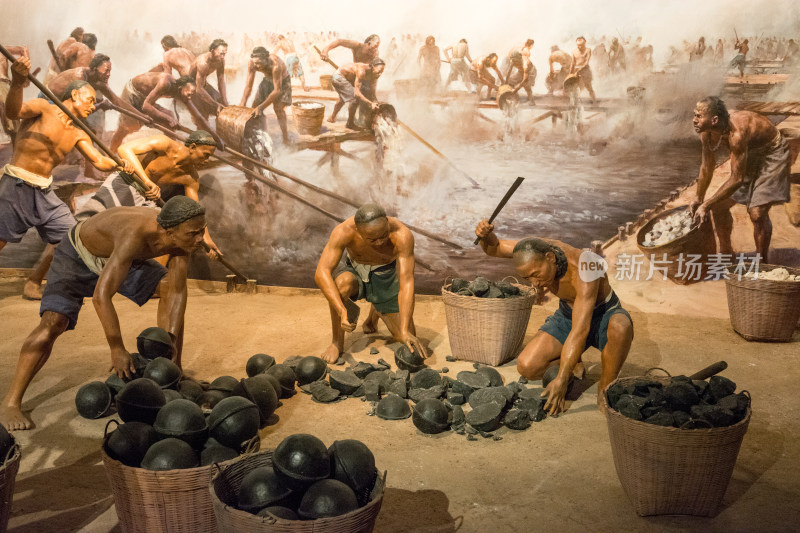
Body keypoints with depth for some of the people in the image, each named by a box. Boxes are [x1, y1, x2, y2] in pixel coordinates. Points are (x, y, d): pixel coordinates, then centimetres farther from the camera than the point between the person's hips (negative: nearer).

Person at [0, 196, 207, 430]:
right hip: (78, 256, -7)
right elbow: (101, 296, -47)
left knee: (170, 293, 2)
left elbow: (177, 292, -17)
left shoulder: (182, 236, -25)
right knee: (53, 322, -24)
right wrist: (117, 350, -39)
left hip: (115, 256, 7)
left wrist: (171, 342, -24)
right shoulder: (135, 236, -45)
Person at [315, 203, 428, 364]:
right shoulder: (343, 231, -33)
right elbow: (321, 274, -39)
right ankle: (337, 343, -16)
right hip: (355, 272, -1)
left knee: (406, 338, -6)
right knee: (341, 283, -38)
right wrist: (342, 312, -51)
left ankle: (375, 314, 27)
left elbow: (406, 283, -36)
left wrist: (405, 331, -44)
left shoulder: (402, 235, -34)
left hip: (385, 278, 1)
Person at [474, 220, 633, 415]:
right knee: (527, 367, -17)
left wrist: (561, 380, -45)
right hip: (567, 315, 5)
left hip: (603, 314, -5)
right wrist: (485, 234, -29)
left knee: (620, 326, -43)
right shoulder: (537, 249, -20)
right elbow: (493, 248, -4)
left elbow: (580, 331, -42)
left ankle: (605, 391, -19)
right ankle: (573, 363, 14)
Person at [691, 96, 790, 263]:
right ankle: (726, 251, 28)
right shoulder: (707, 133, -17)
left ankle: (762, 262, 3)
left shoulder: (737, 134, -40)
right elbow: (707, 167, 1)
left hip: (771, 155, -8)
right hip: (750, 155, 8)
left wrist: (706, 205, -30)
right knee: (719, 206, 6)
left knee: (757, 213, -18)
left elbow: (737, 179, -35)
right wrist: (698, 198, 10)